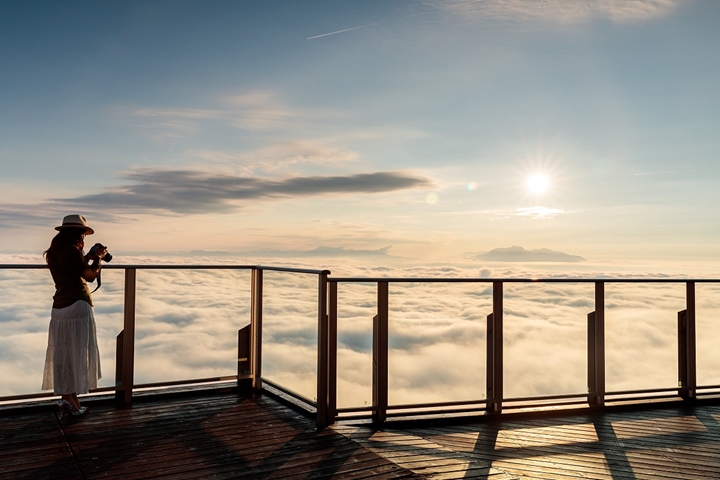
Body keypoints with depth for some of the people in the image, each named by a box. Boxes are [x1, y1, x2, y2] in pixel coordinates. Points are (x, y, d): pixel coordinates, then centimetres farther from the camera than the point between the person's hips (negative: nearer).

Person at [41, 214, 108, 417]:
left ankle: (66, 399, 13)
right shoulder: (72, 250, -12)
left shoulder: (53, 253, 13)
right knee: (76, 353, -1)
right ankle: (72, 403, 3)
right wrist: (98, 258, 6)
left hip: (59, 307, 8)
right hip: (77, 306, -8)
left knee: (62, 354, 10)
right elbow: (90, 275, -7)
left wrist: (87, 258, 21)